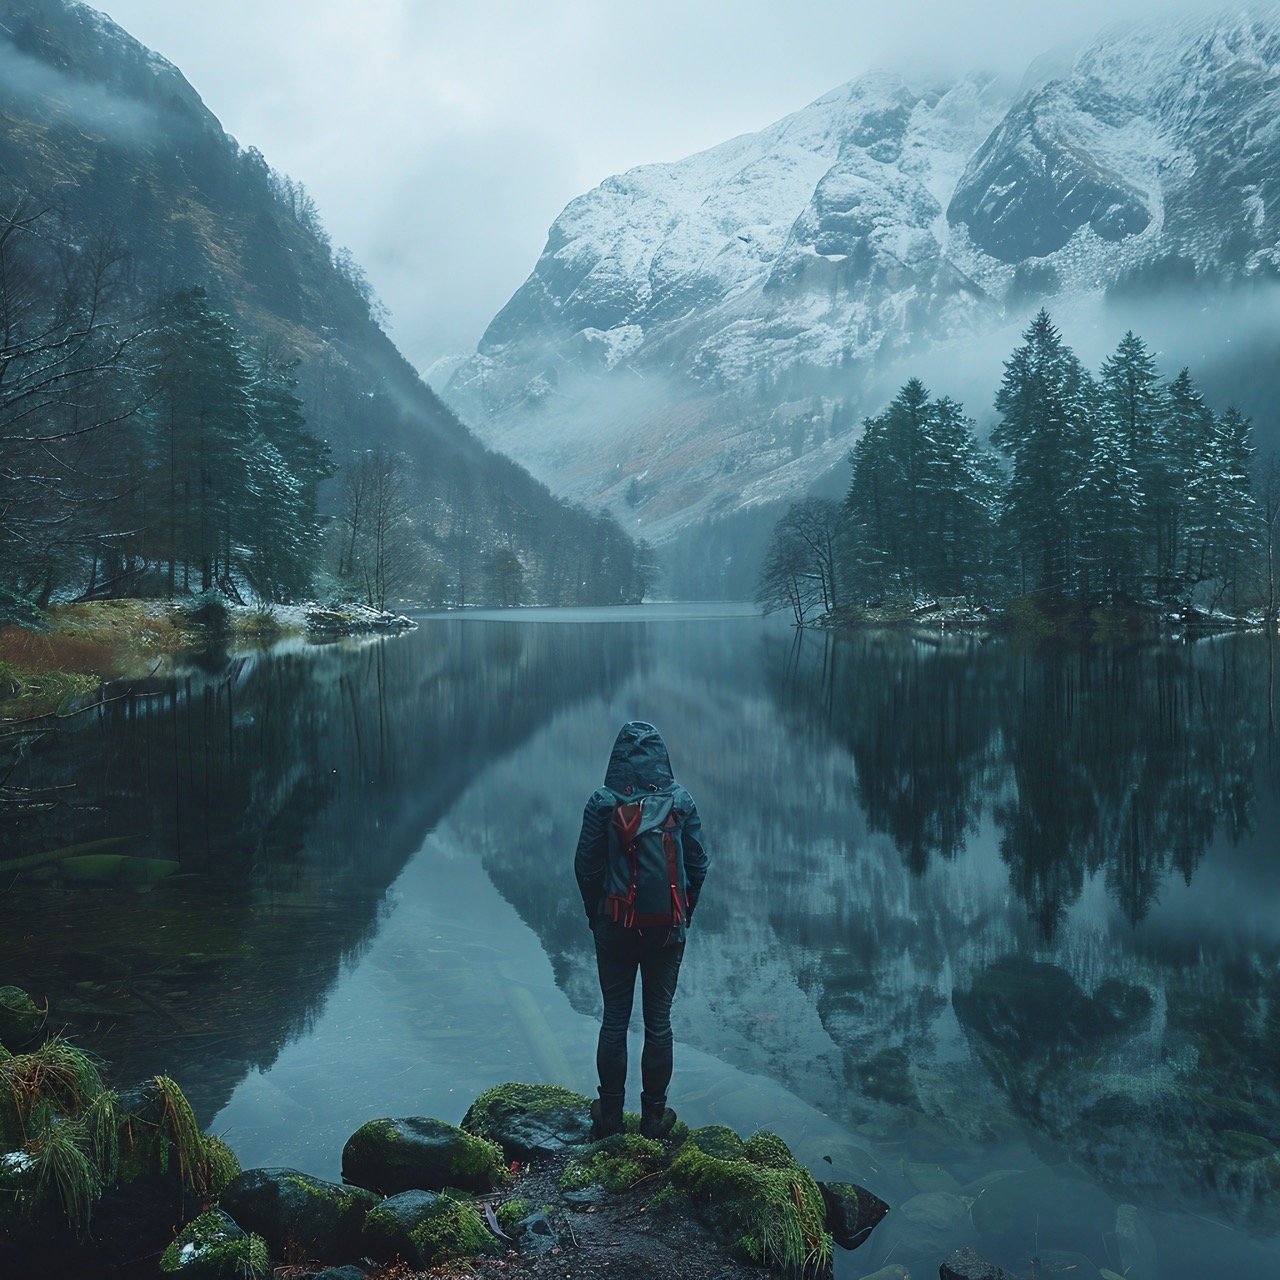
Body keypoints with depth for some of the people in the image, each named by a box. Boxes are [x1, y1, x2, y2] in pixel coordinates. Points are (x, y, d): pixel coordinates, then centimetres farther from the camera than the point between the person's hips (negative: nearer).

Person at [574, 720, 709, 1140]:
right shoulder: (680, 801, -5)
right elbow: (698, 865, 0)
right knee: (658, 1021, 11)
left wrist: (596, 916, 10)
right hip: (667, 927, 1)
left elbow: (586, 866, -4)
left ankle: (609, 1114, 21)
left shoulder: (602, 803, -9)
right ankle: (654, 1116, 20)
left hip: (616, 927, 0)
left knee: (614, 1019, 12)